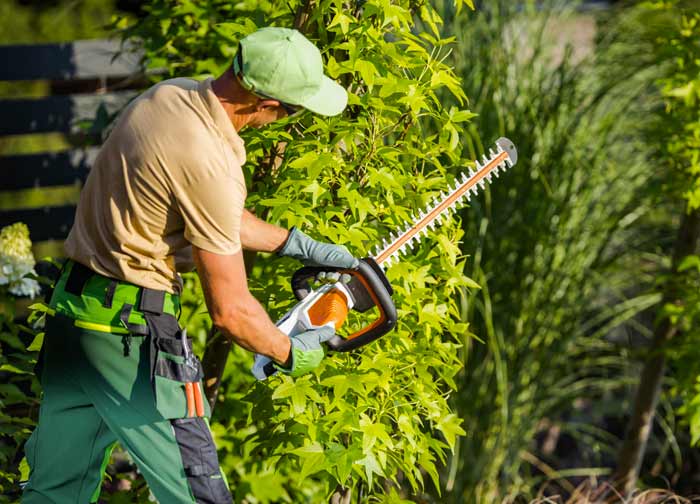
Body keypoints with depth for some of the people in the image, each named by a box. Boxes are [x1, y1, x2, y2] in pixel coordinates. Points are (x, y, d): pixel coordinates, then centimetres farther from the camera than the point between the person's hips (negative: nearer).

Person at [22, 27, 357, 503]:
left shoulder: (170, 93, 2)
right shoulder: (211, 165, -23)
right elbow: (230, 310, -16)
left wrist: (301, 245, 19)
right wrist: (292, 355, 2)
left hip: (71, 311, 9)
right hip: (131, 332, -9)